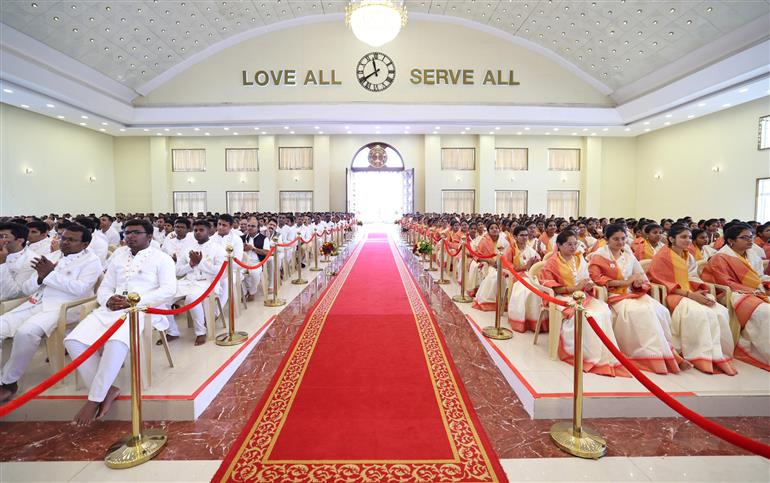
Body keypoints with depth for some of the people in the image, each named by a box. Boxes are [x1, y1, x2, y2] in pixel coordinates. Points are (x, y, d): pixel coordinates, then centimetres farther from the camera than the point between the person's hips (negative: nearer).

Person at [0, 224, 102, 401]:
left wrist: (50, 275, -13)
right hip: (36, 303, 8)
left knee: (26, 332, -32)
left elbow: (80, 289, -15)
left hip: (61, 306, -7)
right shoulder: (51, 258, 21)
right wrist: (40, 277, -3)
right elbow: (27, 289, 19)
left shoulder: (91, 261, 1)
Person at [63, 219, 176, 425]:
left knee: (116, 342, -35)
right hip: (112, 308, 6)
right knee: (73, 340, -19)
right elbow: (104, 288, 21)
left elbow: (168, 290, -6)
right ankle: (106, 389, -13)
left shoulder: (162, 258, 9)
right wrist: (109, 300, -4)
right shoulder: (118, 256, 26)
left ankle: (95, 398, -21)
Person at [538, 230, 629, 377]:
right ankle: (590, 355, -17)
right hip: (564, 298, -5)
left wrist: (589, 286, -7)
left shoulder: (580, 260, 13)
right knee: (587, 317, -31)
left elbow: (587, 281, 17)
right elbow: (550, 286, -10)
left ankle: (605, 356, -18)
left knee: (604, 311, -23)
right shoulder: (552, 263, -4)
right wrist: (574, 288, -17)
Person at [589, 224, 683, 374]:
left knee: (661, 311, -19)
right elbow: (596, 278, -12)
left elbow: (642, 277, 17)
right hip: (614, 295, -5)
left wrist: (638, 282, -9)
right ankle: (651, 354, -23)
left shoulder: (628, 255, 16)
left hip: (634, 293, 5)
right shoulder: (599, 255, 0)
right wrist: (624, 282, -14)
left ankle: (666, 350, -10)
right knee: (641, 312, -30)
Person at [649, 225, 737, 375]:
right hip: (672, 295, -7)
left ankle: (719, 356, -15)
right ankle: (702, 357, -22)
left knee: (720, 312, -19)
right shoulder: (662, 256, -7)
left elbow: (693, 279, 11)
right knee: (698, 313, -33)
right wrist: (689, 294, -21)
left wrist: (701, 292, -11)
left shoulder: (689, 257, 16)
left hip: (692, 294, 7)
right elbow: (664, 283, -12)